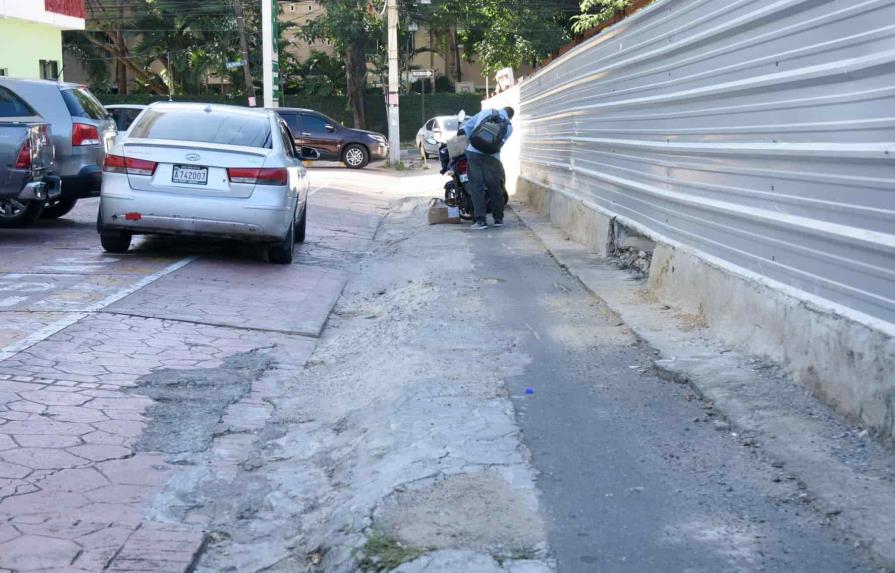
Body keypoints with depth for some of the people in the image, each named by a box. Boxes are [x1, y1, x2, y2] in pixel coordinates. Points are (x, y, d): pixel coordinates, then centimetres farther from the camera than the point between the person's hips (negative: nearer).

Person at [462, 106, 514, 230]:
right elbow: (501, 143, 9)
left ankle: (481, 220, -6)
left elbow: (467, 126, 18)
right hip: (491, 156, 0)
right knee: (495, 188, 10)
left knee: (476, 187, -1)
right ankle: (498, 218, 17)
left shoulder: (485, 112, 18)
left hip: (473, 152, 0)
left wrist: (470, 141, 29)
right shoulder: (509, 126, 15)